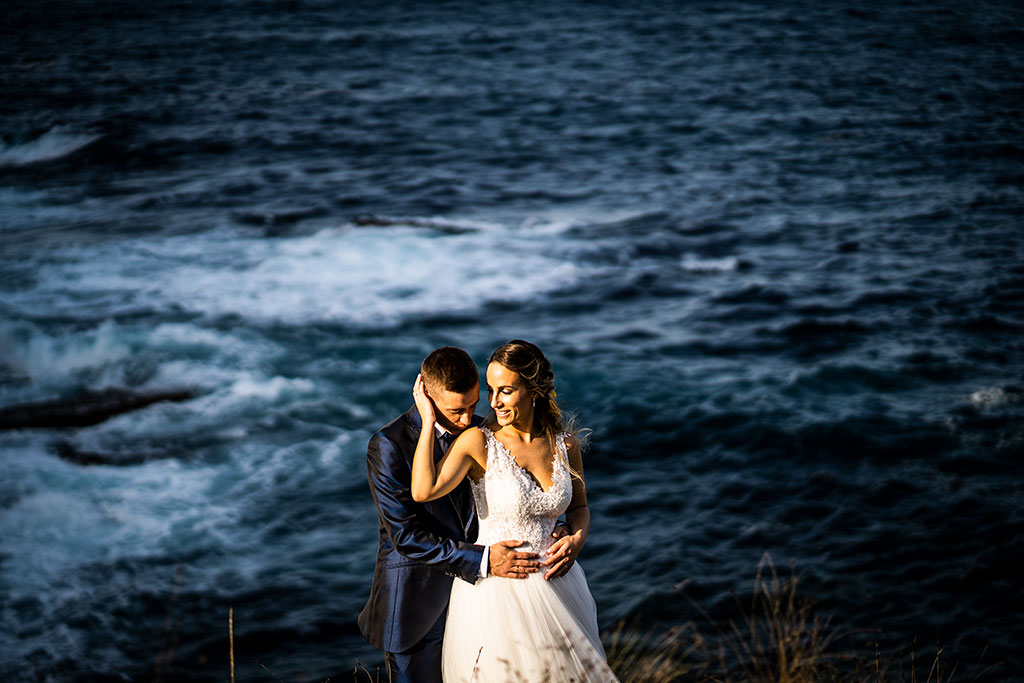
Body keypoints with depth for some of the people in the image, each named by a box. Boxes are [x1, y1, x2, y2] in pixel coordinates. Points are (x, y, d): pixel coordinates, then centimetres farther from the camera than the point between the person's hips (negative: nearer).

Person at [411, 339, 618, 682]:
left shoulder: (566, 446, -1)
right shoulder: (478, 442, -12)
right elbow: (423, 490, -28)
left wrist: (577, 538, -6)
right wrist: (428, 421, -22)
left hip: (551, 580, 4)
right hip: (494, 588, -4)